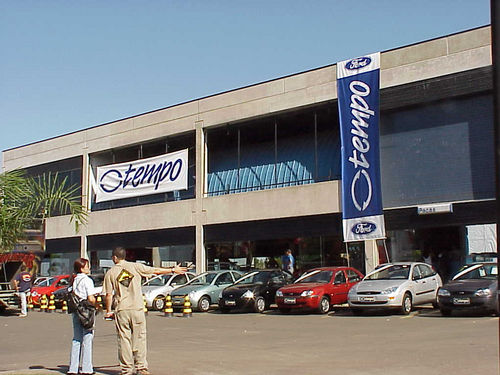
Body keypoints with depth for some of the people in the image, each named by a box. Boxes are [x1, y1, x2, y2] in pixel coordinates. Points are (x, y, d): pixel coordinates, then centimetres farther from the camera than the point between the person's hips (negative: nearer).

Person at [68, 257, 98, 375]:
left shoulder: (73, 280, 10)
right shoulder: (87, 280, -12)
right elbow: (91, 299, -17)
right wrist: (97, 305, -1)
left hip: (75, 312, 7)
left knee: (76, 339, 12)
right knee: (87, 339, -1)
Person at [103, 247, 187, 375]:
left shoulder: (110, 273, 3)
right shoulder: (135, 267, 3)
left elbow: (108, 294, 1)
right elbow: (155, 270, 8)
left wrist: (108, 311, 12)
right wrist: (173, 270, 19)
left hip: (121, 311, 0)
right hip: (137, 308, 0)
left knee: (124, 339, 6)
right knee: (139, 338, 7)